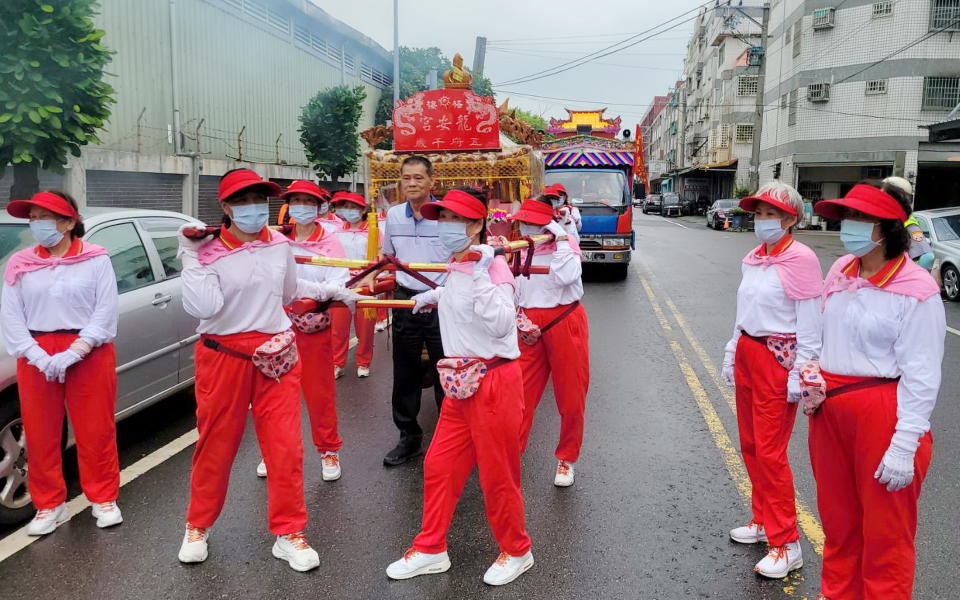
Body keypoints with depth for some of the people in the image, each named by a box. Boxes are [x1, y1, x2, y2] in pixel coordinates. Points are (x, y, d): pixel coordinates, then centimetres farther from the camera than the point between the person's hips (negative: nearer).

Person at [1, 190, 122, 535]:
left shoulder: (96, 260, -3)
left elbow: (105, 313, -9)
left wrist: (72, 353, -18)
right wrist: (39, 357, -15)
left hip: (89, 355, -3)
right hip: (37, 357, 3)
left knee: (95, 431, 5)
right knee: (41, 435, 9)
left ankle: (103, 499, 22)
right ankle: (50, 505, 24)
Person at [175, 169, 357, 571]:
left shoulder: (280, 245, 5)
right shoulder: (209, 253, -8)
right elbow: (202, 308, -22)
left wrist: (326, 292, 22)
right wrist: (190, 259, -20)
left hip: (276, 356, 3)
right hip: (224, 357, -3)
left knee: (285, 446, 2)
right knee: (216, 444, 10)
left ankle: (288, 533, 17)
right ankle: (198, 526, 33)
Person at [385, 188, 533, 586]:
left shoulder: (494, 265, -14)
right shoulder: (456, 268, 10)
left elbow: (500, 322, -25)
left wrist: (480, 274, -28)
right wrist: (436, 296, 29)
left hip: (494, 381, -8)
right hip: (461, 384, 8)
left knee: (497, 474, 5)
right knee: (438, 465, 13)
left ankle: (517, 552, 27)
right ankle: (431, 550, 29)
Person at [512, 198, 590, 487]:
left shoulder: (566, 246, -4)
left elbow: (567, 277, -25)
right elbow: (511, 292, 8)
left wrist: (561, 240, -19)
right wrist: (520, 321, -6)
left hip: (565, 322, -3)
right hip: (530, 325, 3)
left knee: (571, 396, 6)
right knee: (520, 395, 0)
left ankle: (566, 459, 24)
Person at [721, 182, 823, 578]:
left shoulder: (800, 259, -14)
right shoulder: (753, 259, 8)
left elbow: (810, 326, -15)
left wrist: (800, 374, -17)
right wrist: (732, 353, 15)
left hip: (778, 360, -8)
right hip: (747, 354, 8)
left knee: (770, 453, -3)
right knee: (750, 446, 15)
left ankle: (786, 545, 9)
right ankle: (764, 520, 32)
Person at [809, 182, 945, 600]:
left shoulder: (916, 290, -14)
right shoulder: (840, 272, 5)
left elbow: (921, 376, -15)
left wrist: (904, 446, -18)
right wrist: (811, 380, 4)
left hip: (883, 414, -6)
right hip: (829, 408, 7)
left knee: (885, 532, 9)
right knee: (838, 519, 19)